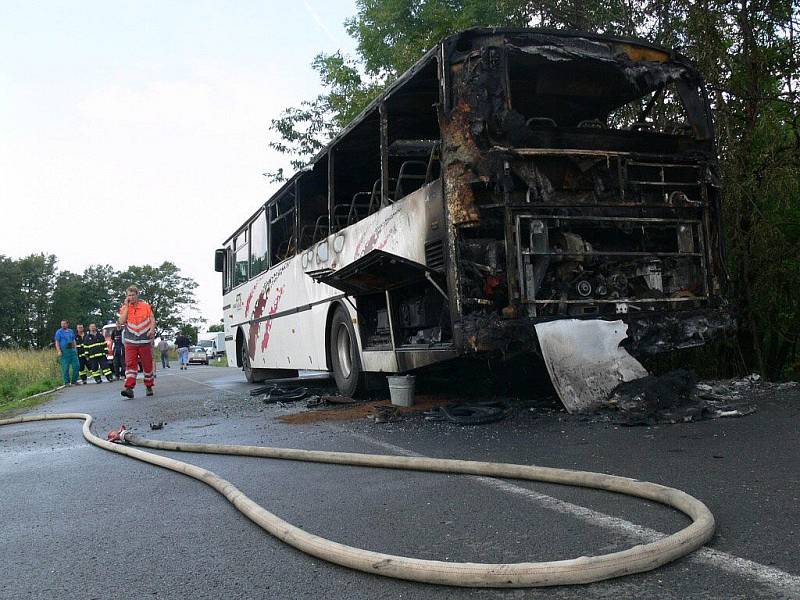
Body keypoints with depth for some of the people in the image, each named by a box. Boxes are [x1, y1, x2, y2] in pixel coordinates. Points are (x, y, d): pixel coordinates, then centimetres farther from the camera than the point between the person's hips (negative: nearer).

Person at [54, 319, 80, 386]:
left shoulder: (71, 331, 15)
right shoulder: (59, 332, 1)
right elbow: (57, 342, -4)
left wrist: (75, 349, 13)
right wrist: (59, 351, -15)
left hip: (72, 350, 5)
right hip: (64, 352, -5)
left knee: (76, 366, 1)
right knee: (65, 368, -3)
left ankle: (74, 380, 12)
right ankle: (67, 382, 5)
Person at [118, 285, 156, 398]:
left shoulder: (146, 306, 5)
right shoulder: (124, 308, 5)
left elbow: (152, 320, 3)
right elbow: (122, 321, -10)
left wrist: (152, 329, -17)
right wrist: (126, 305, -8)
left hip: (145, 341, 0)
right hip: (130, 342, 0)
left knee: (147, 365, 8)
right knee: (130, 364, -12)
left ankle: (149, 386, 22)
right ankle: (129, 388, -19)